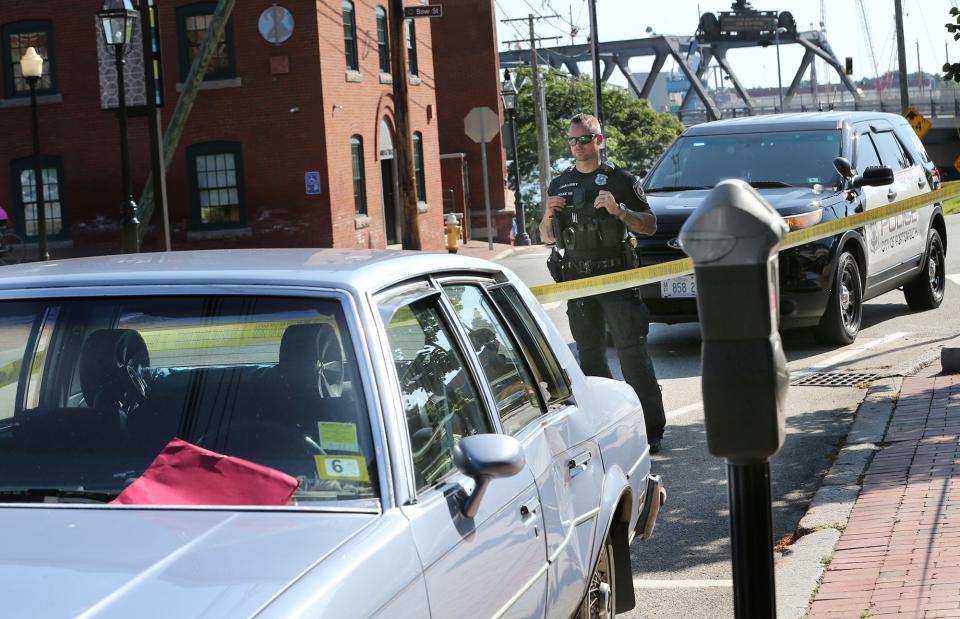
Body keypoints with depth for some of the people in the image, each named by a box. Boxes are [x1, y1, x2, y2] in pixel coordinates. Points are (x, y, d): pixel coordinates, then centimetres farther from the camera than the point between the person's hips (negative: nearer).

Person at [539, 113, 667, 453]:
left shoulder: (620, 180, 3)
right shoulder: (559, 186, 15)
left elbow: (650, 225, 0)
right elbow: (546, 237, 19)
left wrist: (618, 211, -16)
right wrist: (548, 216, -2)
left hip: (616, 276, -5)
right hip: (577, 282, 5)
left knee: (633, 353, -9)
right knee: (590, 355, 8)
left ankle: (651, 430, -7)